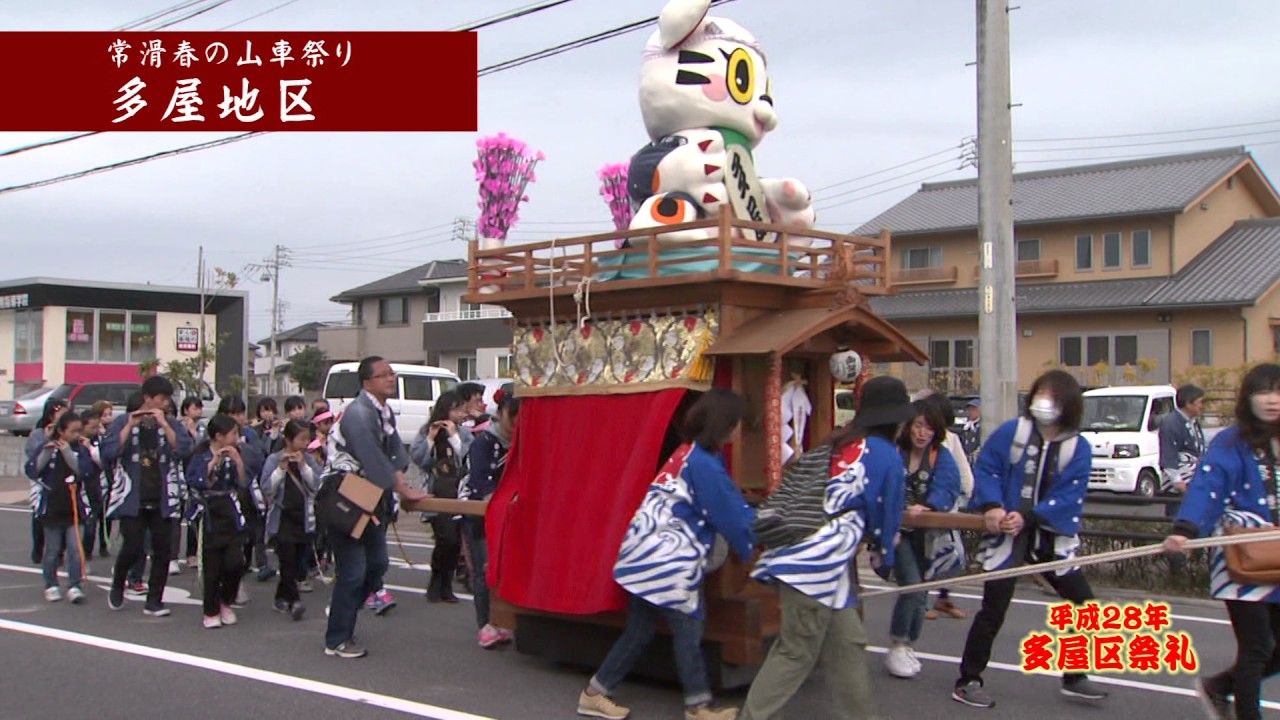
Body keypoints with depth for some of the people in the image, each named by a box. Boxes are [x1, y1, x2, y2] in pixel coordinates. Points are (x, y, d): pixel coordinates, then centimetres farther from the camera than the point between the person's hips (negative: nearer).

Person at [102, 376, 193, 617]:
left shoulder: (172, 424, 6)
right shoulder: (123, 422, 2)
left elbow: (183, 449, -11)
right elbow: (108, 453, -11)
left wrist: (163, 423, -16)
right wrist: (130, 426, -15)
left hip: (163, 500, 2)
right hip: (132, 499, -2)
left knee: (162, 550, 1)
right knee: (133, 548, -10)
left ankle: (154, 600, 12)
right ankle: (117, 586, 19)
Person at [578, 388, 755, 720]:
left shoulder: (688, 453, 14)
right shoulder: (704, 464, -16)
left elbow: (723, 506, 21)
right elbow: (731, 516, -11)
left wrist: (758, 516, 22)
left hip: (646, 557, 9)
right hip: (667, 562, -9)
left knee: (640, 630, 14)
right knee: (688, 630, 1)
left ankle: (595, 693, 20)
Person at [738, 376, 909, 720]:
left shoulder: (839, 444, 17)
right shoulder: (887, 456, -4)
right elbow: (886, 515, 3)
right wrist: (883, 556, 21)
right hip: (817, 563, -8)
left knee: (848, 644, 17)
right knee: (796, 654, 0)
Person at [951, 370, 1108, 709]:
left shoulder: (1078, 447, -2)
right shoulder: (1011, 432, -5)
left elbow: (1070, 496, -10)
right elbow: (986, 468, -4)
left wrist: (1029, 516, -22)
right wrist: (992, 506, -21)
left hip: (1053, 538, 3)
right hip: (1007, 533, -3)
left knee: (1087, 607, 6)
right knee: (993, 609, -4)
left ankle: (1075, 677, 25)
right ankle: (967, 681, 9)